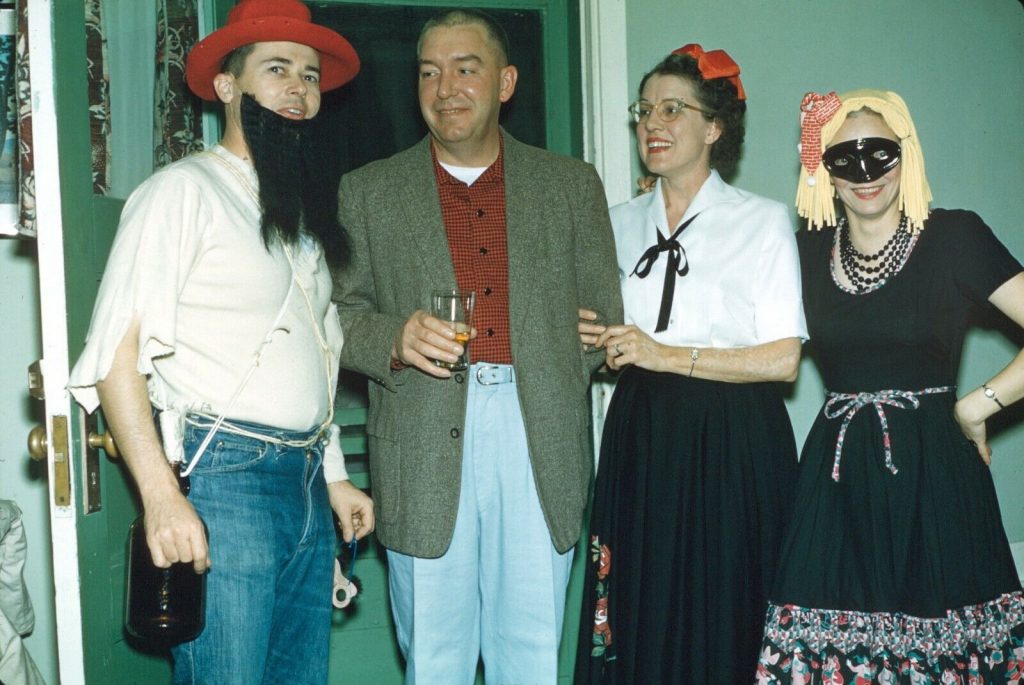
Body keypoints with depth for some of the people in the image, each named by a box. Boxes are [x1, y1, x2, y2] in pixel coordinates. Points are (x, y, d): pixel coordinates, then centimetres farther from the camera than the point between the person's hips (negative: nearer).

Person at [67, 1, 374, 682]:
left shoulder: (302, 213, 18)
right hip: (224, 479, -7)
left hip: (306, 485, 8)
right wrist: (162, 497, -22)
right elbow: (116, 351, -15)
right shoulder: (184, 191, -6)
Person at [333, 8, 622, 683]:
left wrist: (549, 392, 1)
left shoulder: (573, 185, 11)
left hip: (540, 444, 1)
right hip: (425, 455, 0)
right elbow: (340, 316, 7)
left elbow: (602, 317, 12)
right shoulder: (368, 192, 9)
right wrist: (396, 341, -13)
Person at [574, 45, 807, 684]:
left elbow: (784, 359, -11)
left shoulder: (763, 221, -4)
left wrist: (669, 356, -16)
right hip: (641, 437, 4)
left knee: (723, 622, 3)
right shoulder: (622, 222, 11)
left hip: (733, 443, -4)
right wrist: (596, 341, -2)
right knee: (642, 620, 7)